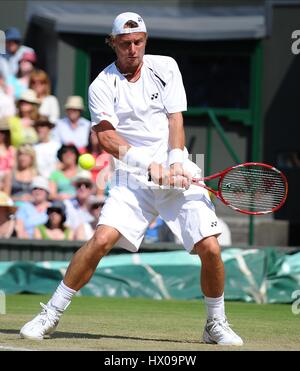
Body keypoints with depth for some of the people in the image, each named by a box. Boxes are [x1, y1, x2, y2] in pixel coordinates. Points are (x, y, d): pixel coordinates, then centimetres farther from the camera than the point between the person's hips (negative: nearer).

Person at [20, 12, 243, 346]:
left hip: (178, 174, 2)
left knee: (209, 248, -10)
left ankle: (216, 324, 11)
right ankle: (51, 314, -7)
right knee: (102, 239, -19)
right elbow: (106, 137, -11)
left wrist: (176, 161, -16)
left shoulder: (166, 67, 7)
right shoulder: (102, 86, -1)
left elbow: (175, 118, 1)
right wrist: (149, 164, -23)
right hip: (133, 180, -1)